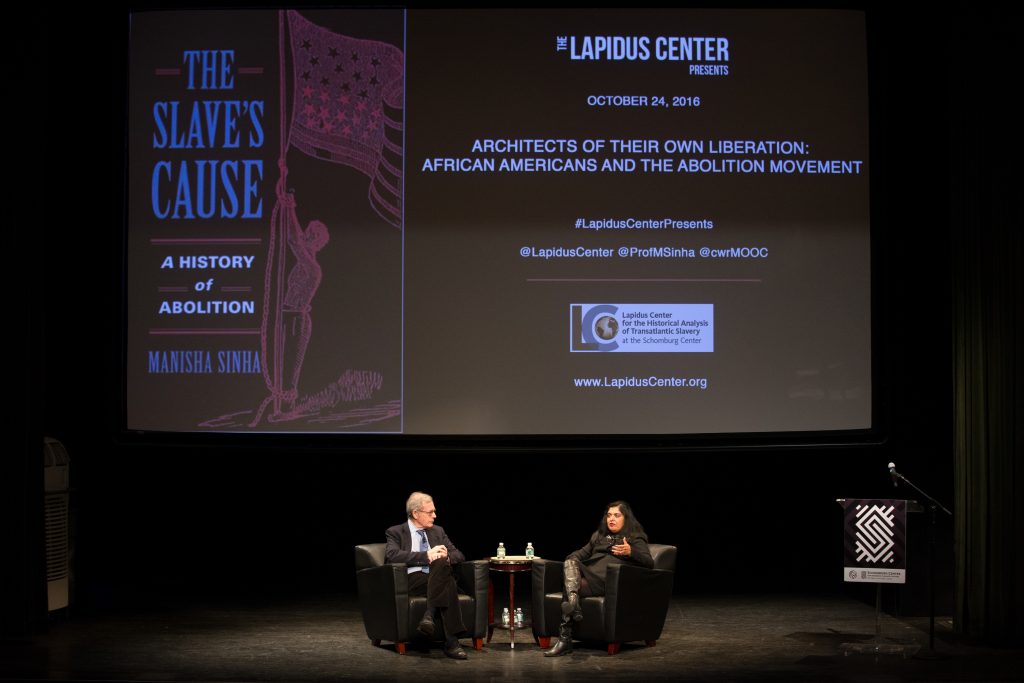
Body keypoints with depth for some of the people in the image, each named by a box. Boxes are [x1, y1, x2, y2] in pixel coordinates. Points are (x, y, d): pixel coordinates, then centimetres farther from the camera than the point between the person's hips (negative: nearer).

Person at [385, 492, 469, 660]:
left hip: (438, 579, 4)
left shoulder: (438, 531, 25)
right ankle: (451, 642, -42)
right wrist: (426, 555, -18)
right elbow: (392, 555, -11)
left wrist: (445, 557, -7)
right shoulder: (396, 532, 10)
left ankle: (429, 615, -41)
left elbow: (459, 555, 19)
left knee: (441, 562, -35)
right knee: (448, 585, -35)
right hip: (412, 581, -4)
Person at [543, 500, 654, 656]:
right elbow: (583, 553, 28)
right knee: (570, 562, -30)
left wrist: (630, 552, -19)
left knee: (568, 588, -30)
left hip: (608, 580, -5)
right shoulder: (598, 535, 34)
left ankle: (564, 640, -34)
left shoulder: (635, 539, 15)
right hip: (587, 572, 5)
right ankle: (573, 603, -51)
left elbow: (649, 563, 0)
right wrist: (573, 559, 3)